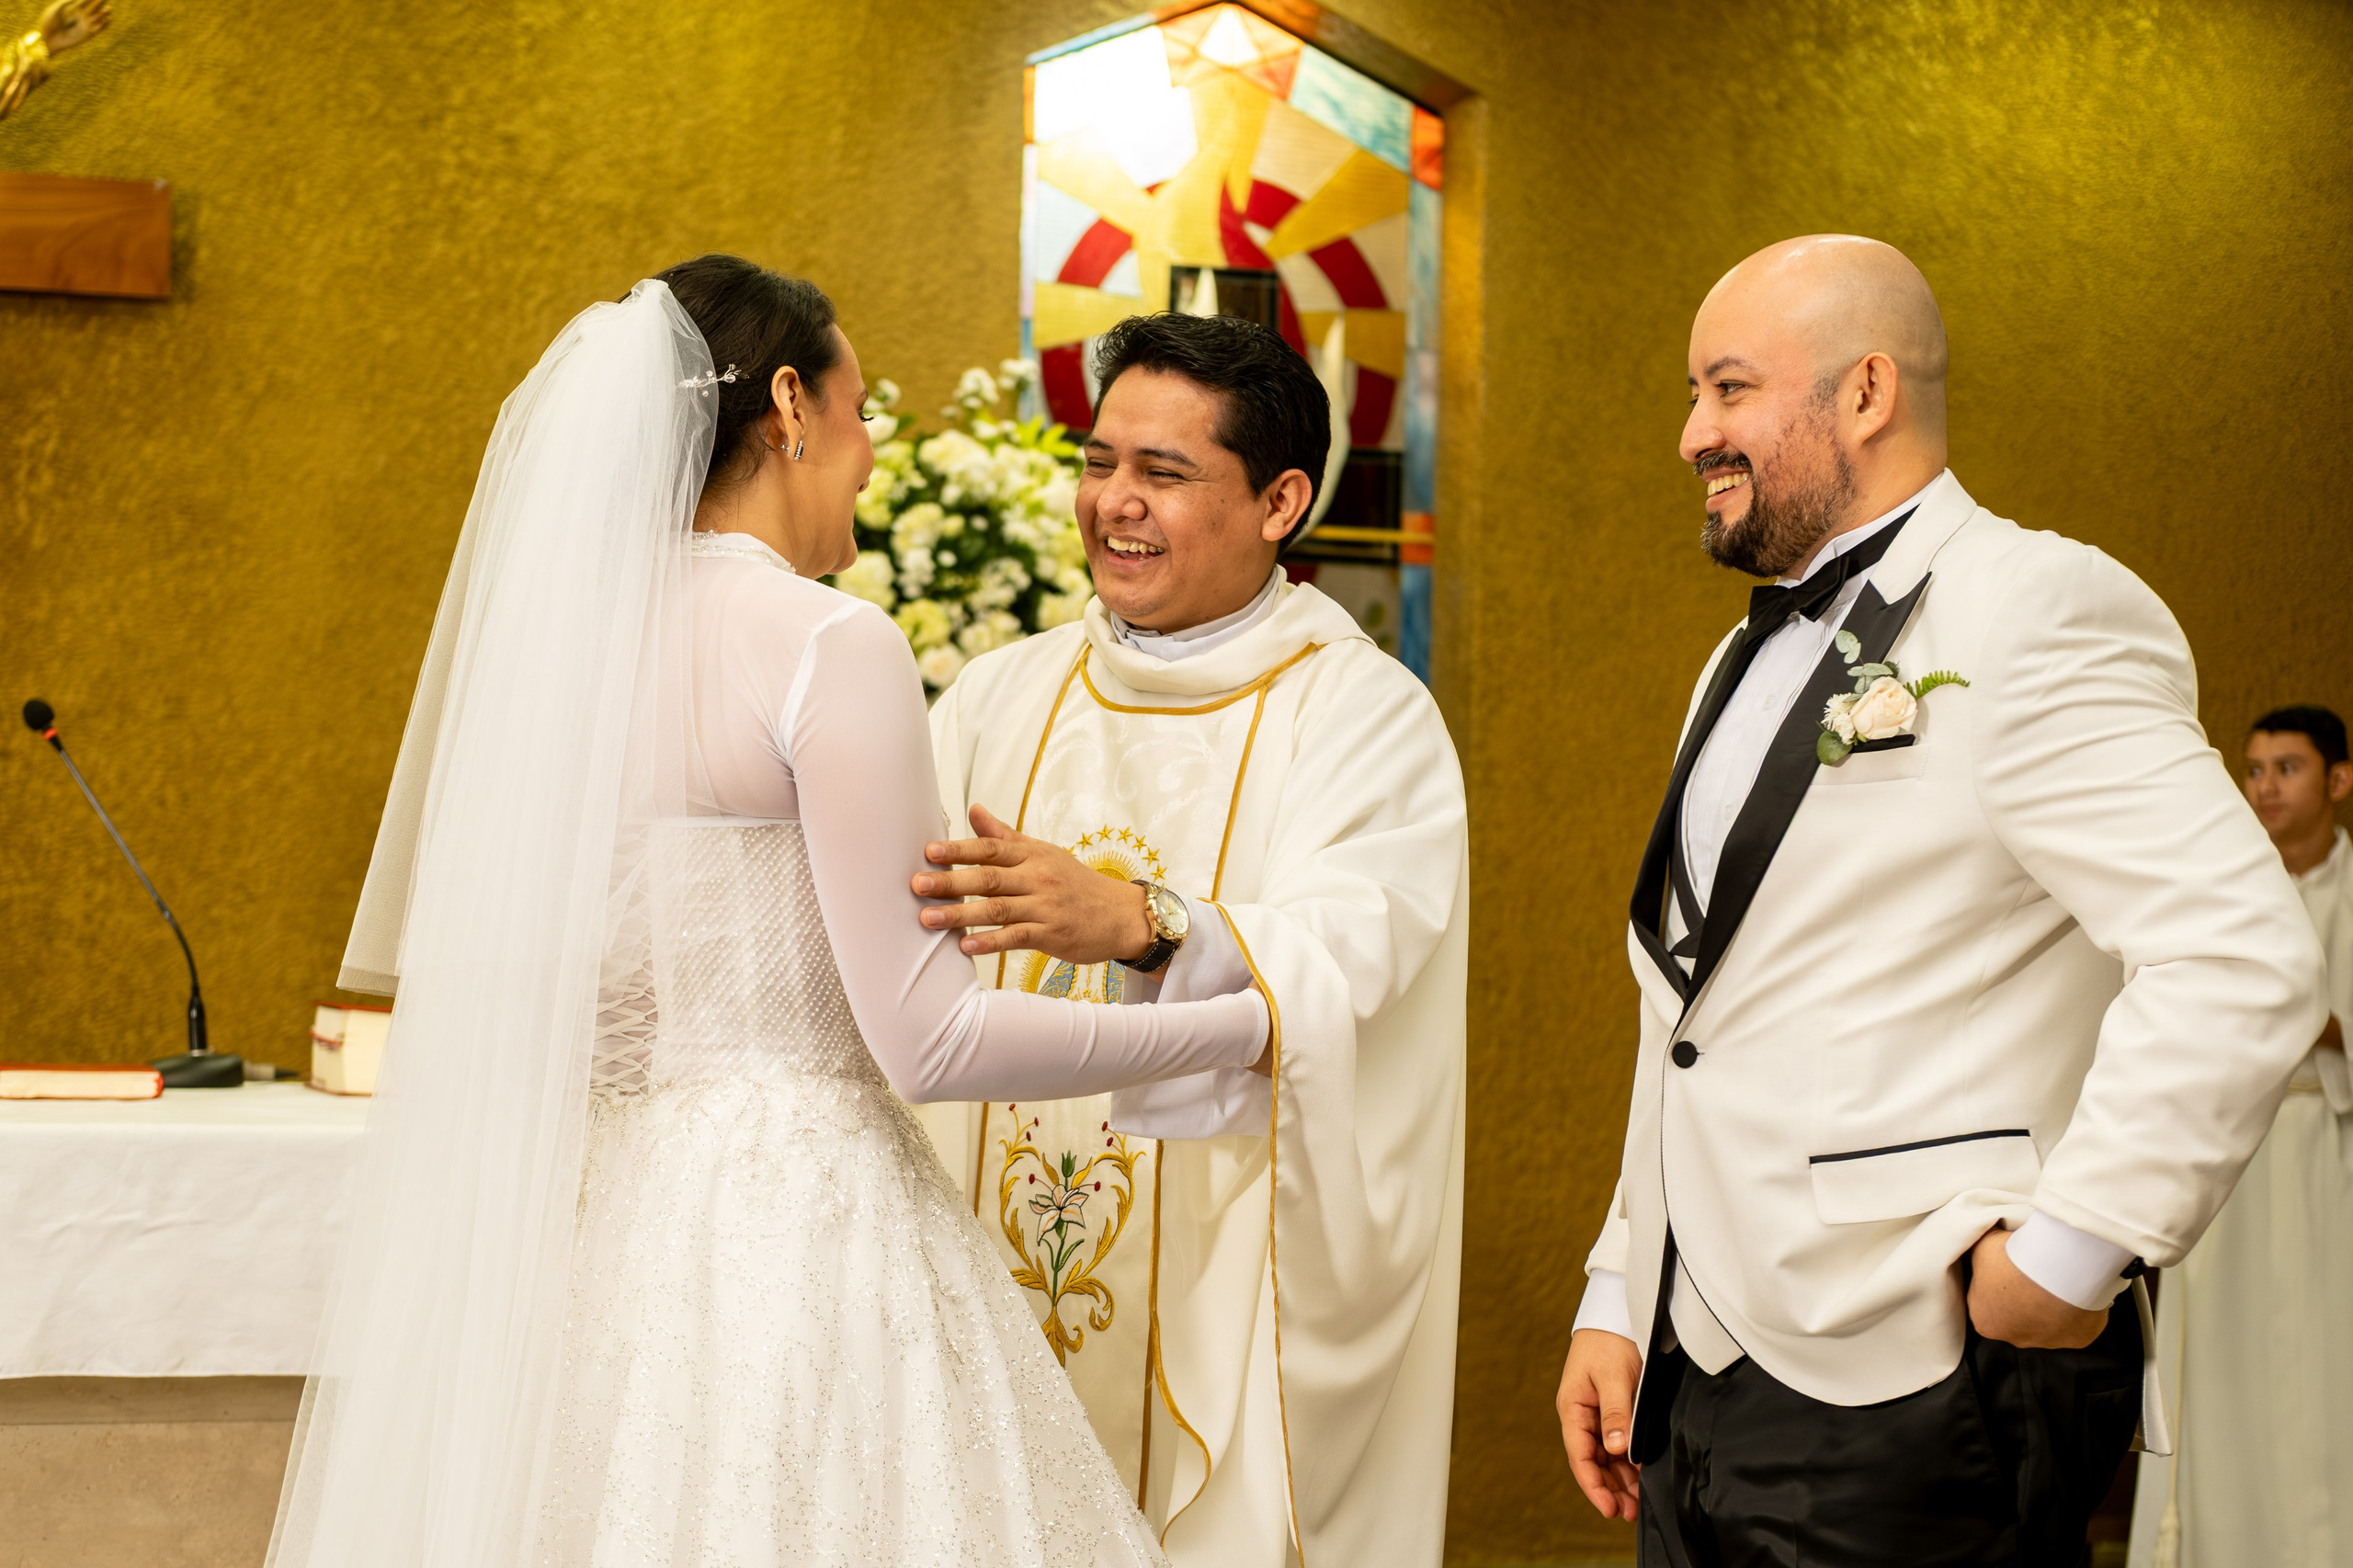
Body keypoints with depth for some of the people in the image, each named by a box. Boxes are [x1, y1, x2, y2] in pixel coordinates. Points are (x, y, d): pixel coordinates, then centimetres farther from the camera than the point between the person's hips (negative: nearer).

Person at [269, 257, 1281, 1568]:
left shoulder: (555, 634, 6)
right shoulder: (830, 646, -13)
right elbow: (929, 1040, -15)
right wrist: (1248, 1024, -6)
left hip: (589, 1217, 7)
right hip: (795, 1229, -7)